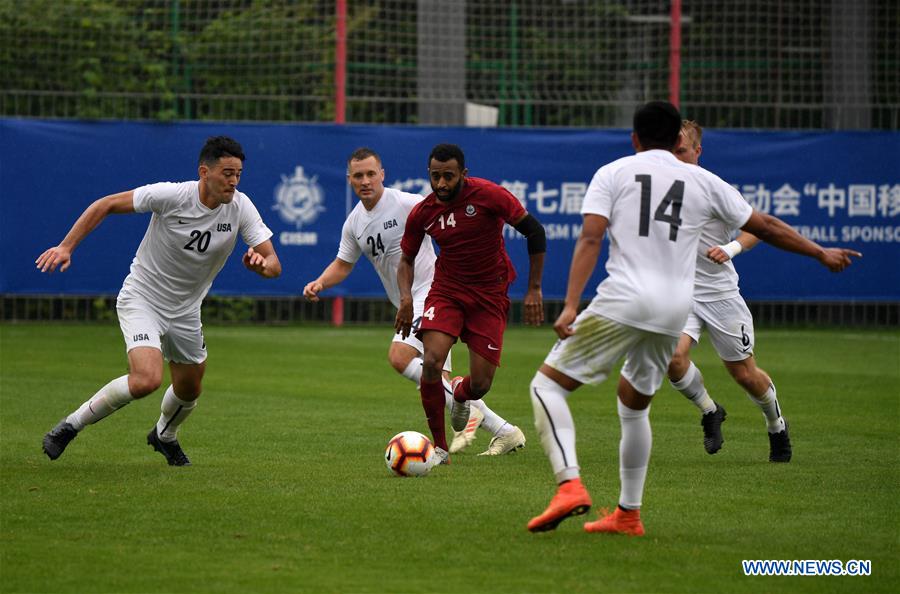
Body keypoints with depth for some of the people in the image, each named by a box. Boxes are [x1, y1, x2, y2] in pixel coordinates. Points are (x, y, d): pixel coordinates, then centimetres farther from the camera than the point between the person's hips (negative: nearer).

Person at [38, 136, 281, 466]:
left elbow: (273, 264, -12)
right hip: (141, 299, -5)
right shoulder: (170, 195, -23)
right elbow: (106, 205, -13)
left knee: (189, 391, 17)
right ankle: (71, 426, -10)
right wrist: (66, 246, -19)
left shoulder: (241, 208, -12)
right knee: (147, 380, -27)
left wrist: (262, 263, -36)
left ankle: (165, 436, 52)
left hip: (185, 312, 5)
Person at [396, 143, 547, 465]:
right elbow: (406, 259, 10)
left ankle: (459, 392, 37)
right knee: (431, 362, -24)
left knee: (480, 386, -5)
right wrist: (406, 299, -9)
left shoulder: (488, 195, -16)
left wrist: (534, 290, -9)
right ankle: (439, 446, -6)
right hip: (446, 291, 2)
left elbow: (534, 231, -9)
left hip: (490, 295, -2)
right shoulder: (422, 213, -6)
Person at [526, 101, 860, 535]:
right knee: (634, 404, 24)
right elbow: (765, 227, 22)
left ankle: (569, 485, -21)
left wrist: (571, 305, -12)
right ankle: (628, 515, 26)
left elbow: (590, 239, -6)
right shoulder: (704, 182, 14)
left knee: (546, 385, 0)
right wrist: (821, 254, 35)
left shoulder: (612, 173, 7)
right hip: (675, 312, 4)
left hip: (622, 303, -4)